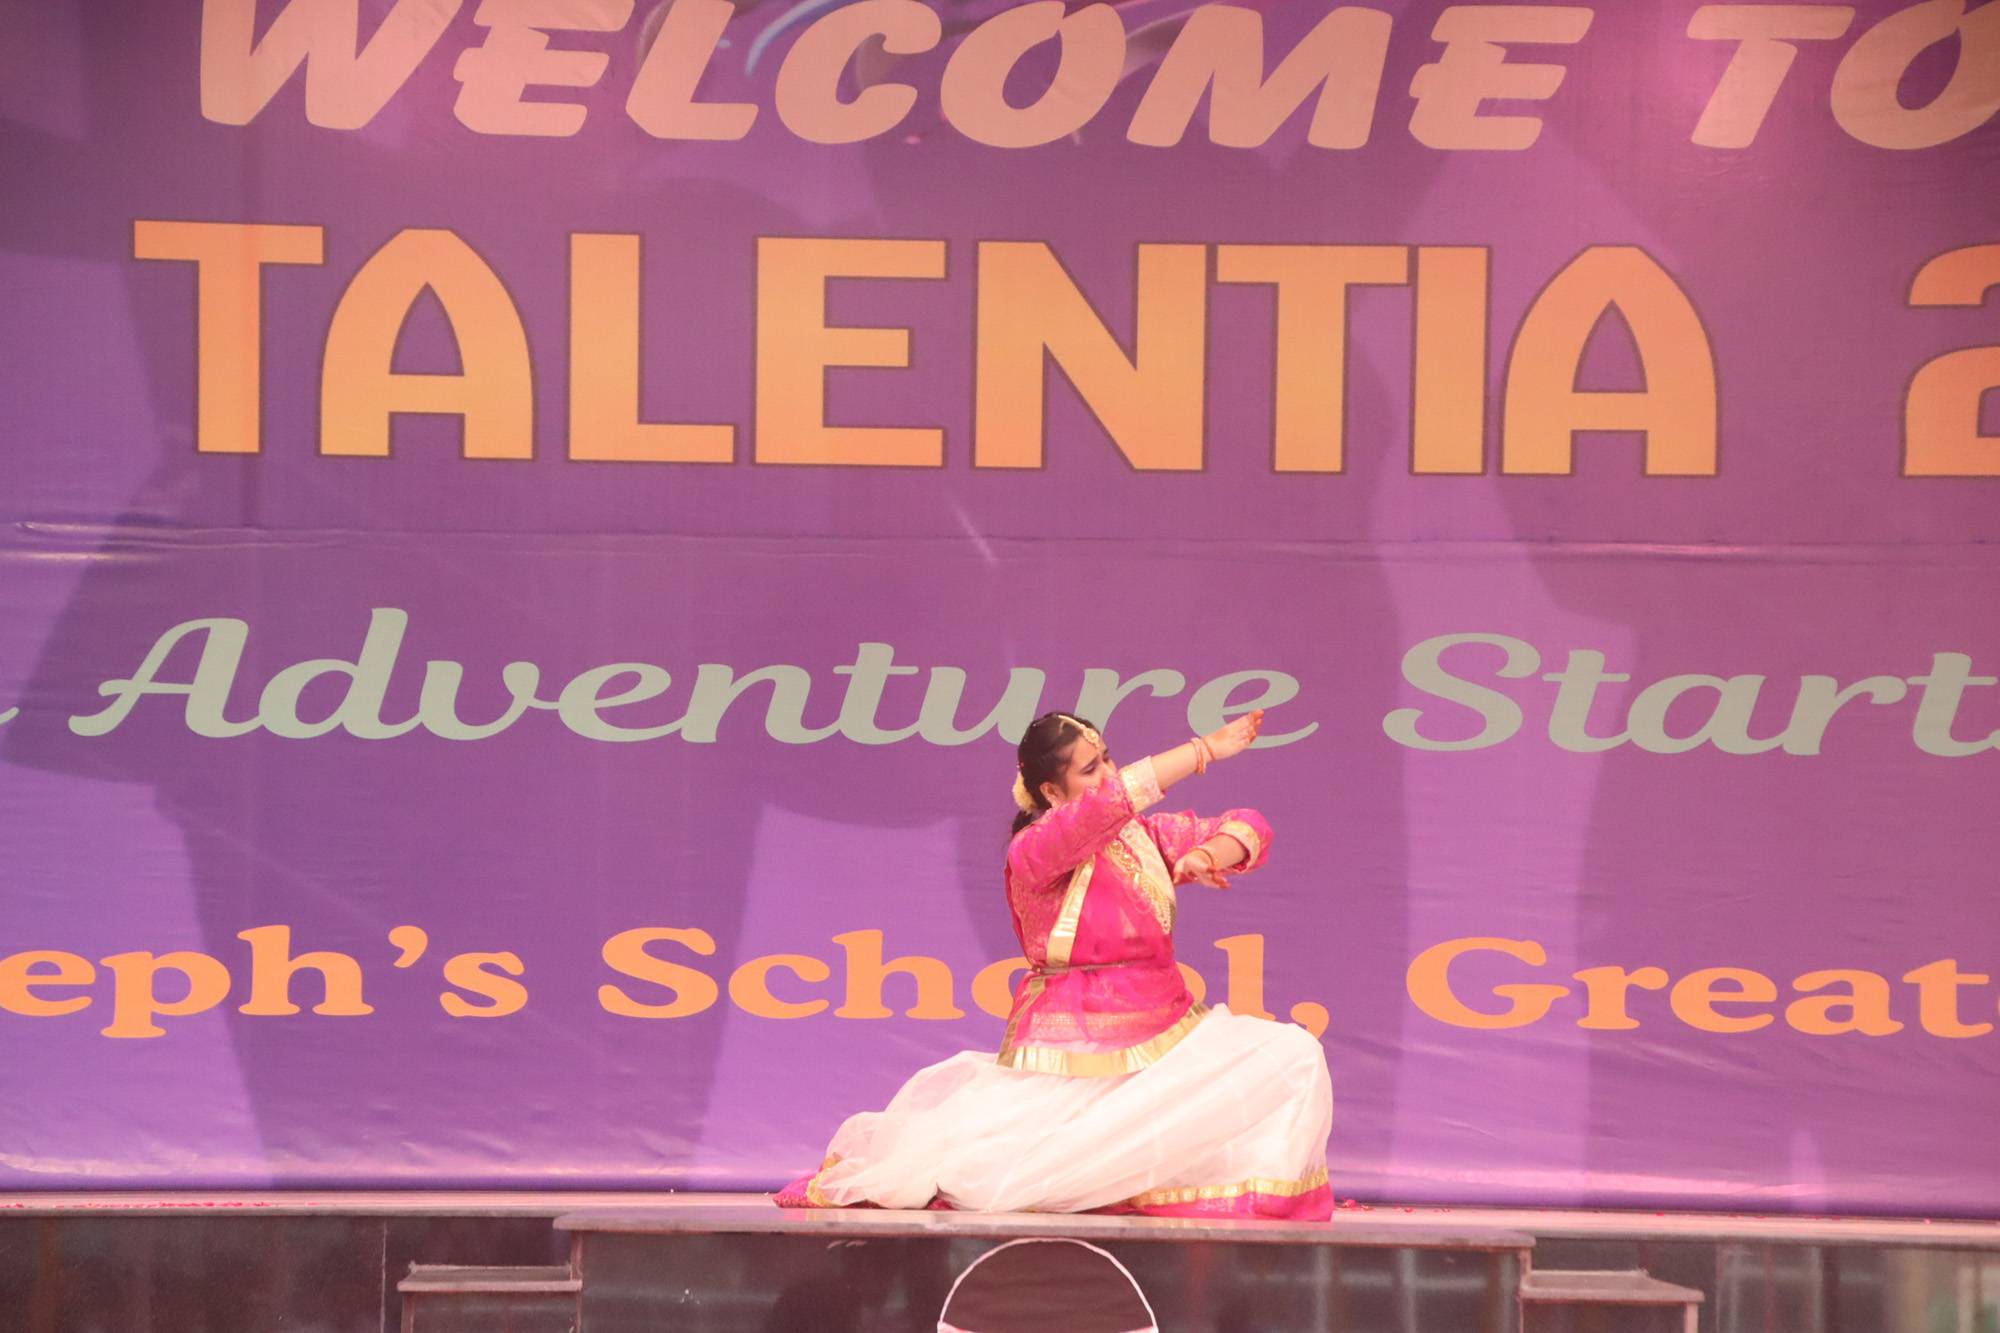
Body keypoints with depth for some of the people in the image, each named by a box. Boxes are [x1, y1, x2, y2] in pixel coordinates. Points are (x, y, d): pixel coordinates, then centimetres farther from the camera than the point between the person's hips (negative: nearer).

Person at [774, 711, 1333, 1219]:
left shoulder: (1143, 837, 12)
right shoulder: (1034, 851, -9)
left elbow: (1247, 829, 11)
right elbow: (1111, 800, -27)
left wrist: (1206, 856, -11)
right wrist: (1206, 750, -24)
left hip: (1165, 1037, 6)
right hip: (1076, 1051, -6)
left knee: (1293, 1056, -12)